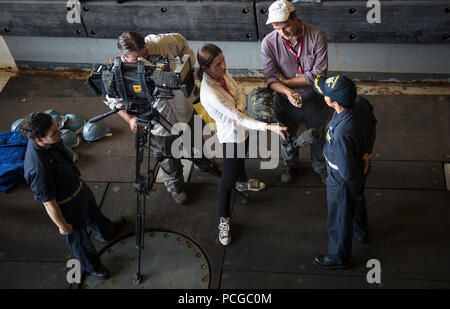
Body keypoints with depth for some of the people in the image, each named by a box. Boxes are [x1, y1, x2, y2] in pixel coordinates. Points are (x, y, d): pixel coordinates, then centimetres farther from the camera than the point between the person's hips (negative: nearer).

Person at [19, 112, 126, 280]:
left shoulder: (50, 141, -19)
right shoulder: (37, 169, -43)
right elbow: (48, 203, -29)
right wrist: (62, 226, -15)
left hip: (77, 186, 7)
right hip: (66, 205, -7)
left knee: (93, 212, 35)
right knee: (78, 238, 21)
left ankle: (107, 232, 67)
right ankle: (91, 266, 50)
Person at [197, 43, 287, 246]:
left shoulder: (222, 73, -15)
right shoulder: (210, 93, -39)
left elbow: (240, 93, -3)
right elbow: (239, 119, -36)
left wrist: (238, 111, -25)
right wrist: (270, 127, -40)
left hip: (242, 129, 8)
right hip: (230, 135, -8)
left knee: (241, 158, 35)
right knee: (228, 178, 6)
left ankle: (242, 182, 66)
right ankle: (224, 220, 24)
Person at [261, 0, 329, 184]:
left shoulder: (316, 36, -23)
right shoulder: (268, 43, -21)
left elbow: (318, 73, -24)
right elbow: (271, 78, -23)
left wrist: (286, 81, -22)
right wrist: (287, 92, -43)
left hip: (314, 100, 0)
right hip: (285, 102, 0)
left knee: (318, 137, 23)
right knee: (287, 138, 25)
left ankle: (319, 166, 54)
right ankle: (290, 165, 56)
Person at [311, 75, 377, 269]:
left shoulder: (341, 133, -45)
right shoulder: (360, 102, -22)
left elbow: (346, 171, -33)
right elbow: (372, 125, 1)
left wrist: (328, 157, -15)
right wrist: (367, 153, 1)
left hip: (343, 180, -8)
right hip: (361, 167, 8)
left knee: (339, 219, 19)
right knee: (357, 200, 37)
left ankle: (339, 258, 45)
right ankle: (361, 232, 67)